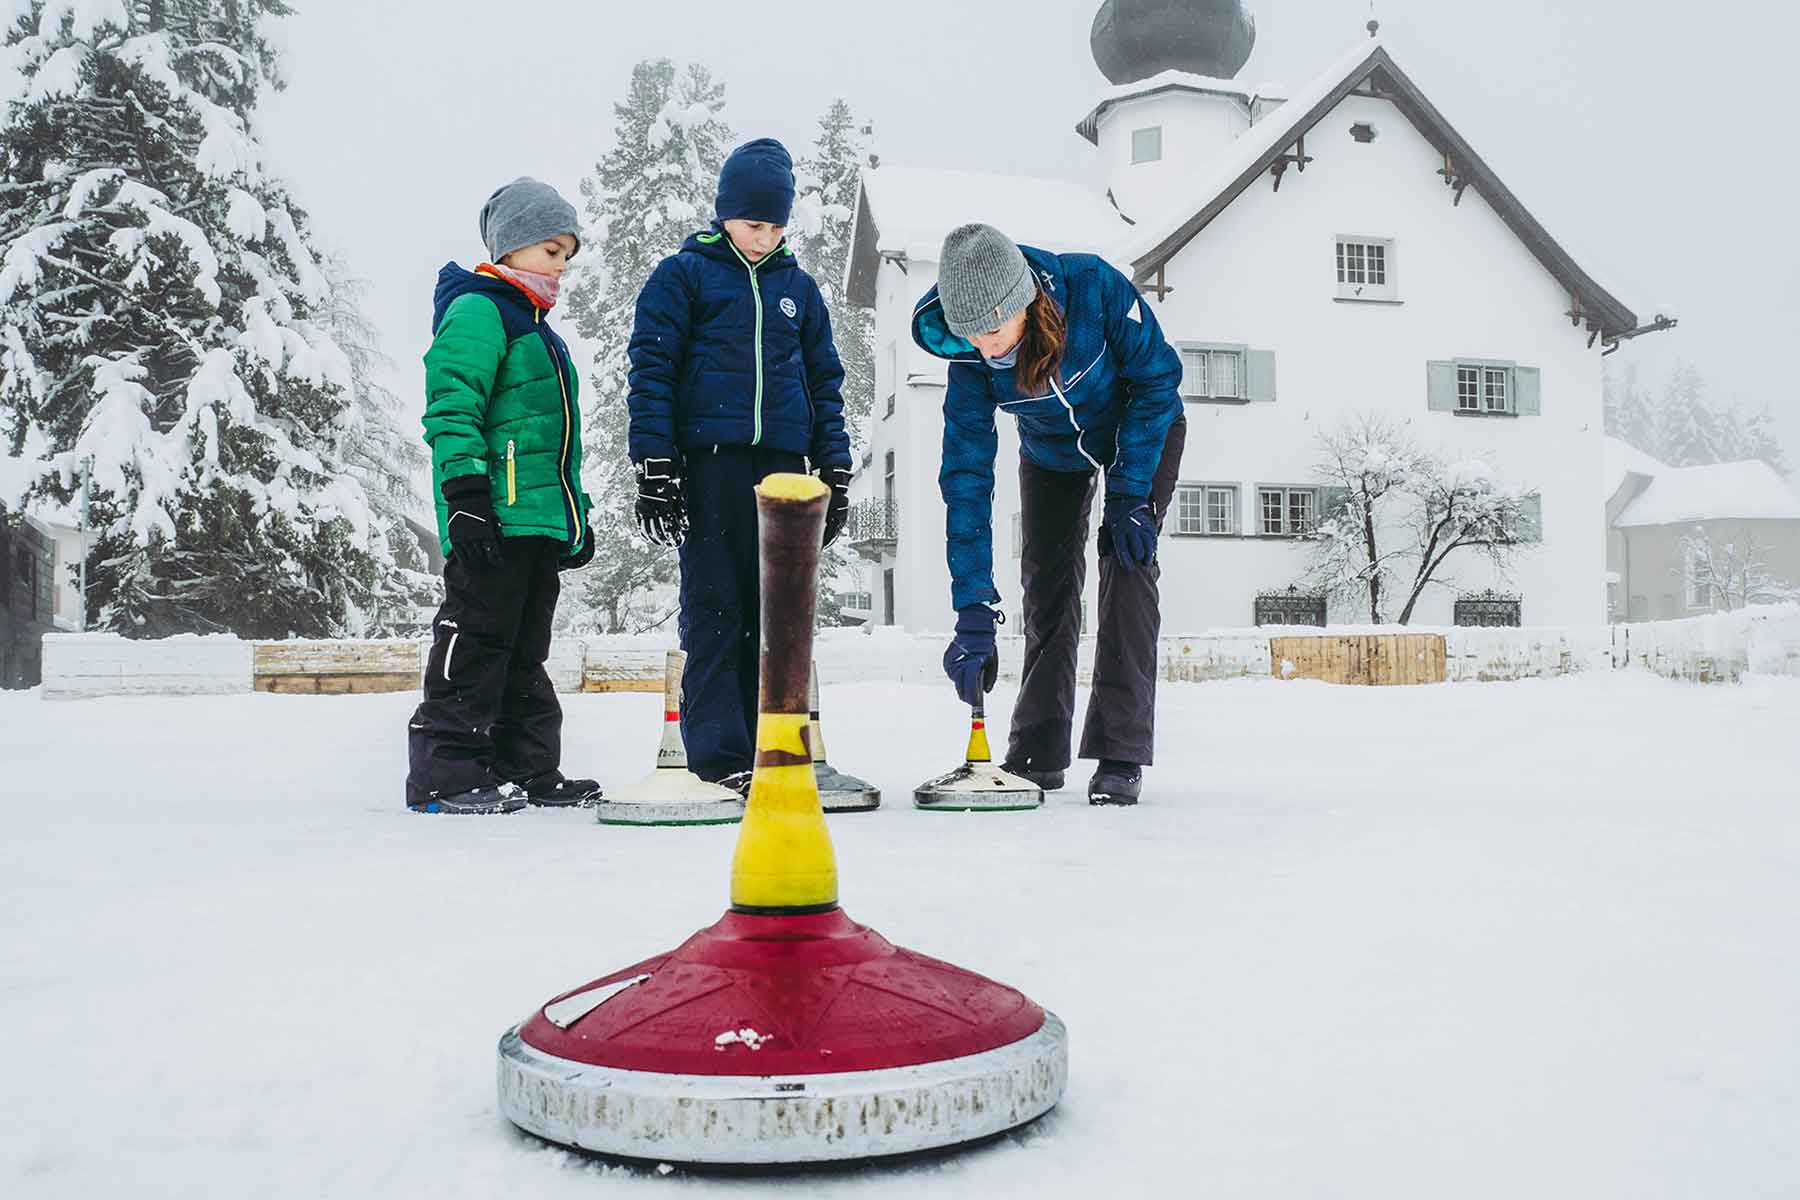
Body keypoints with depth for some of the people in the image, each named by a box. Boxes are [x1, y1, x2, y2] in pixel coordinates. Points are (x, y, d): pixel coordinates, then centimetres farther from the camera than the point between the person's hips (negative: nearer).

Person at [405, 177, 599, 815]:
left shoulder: (535, 326, 25)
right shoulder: (477, 310, -5)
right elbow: (452, 409, -16)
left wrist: (576, 516, 26)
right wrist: (466, 498, -23)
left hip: (541, 520, 10)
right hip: (495, 520, -10)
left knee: (525, 650, 12)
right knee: (477, 639, -7)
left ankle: (525, 768, 19)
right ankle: (445, 773, -1)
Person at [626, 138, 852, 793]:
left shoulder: (798, 287, 16)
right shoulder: (683, 275, 4)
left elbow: (824, 382, 19)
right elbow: (651, 370, -1)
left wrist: (835, 472, 11)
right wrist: (654, 467, -9)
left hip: (781, 464, 4)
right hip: (708, 461, -4)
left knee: (776, 609, 5)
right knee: (715, 607, -4)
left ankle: (767, 748, 12)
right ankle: (718, 755, -1)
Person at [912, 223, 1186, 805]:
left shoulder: (1095, 287, -38)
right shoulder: (969, 361, -30)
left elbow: (1157, 378, -24)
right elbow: (966, 480, -28)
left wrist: (1130, 495, -25)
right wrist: (974, 611, -33)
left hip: (1143, 430, -2)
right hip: (1051, 454, 3)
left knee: (1127, 562, -17)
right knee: (1048, 581, -2)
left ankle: (1120, 755, -14)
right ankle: (1039, 752, 9)